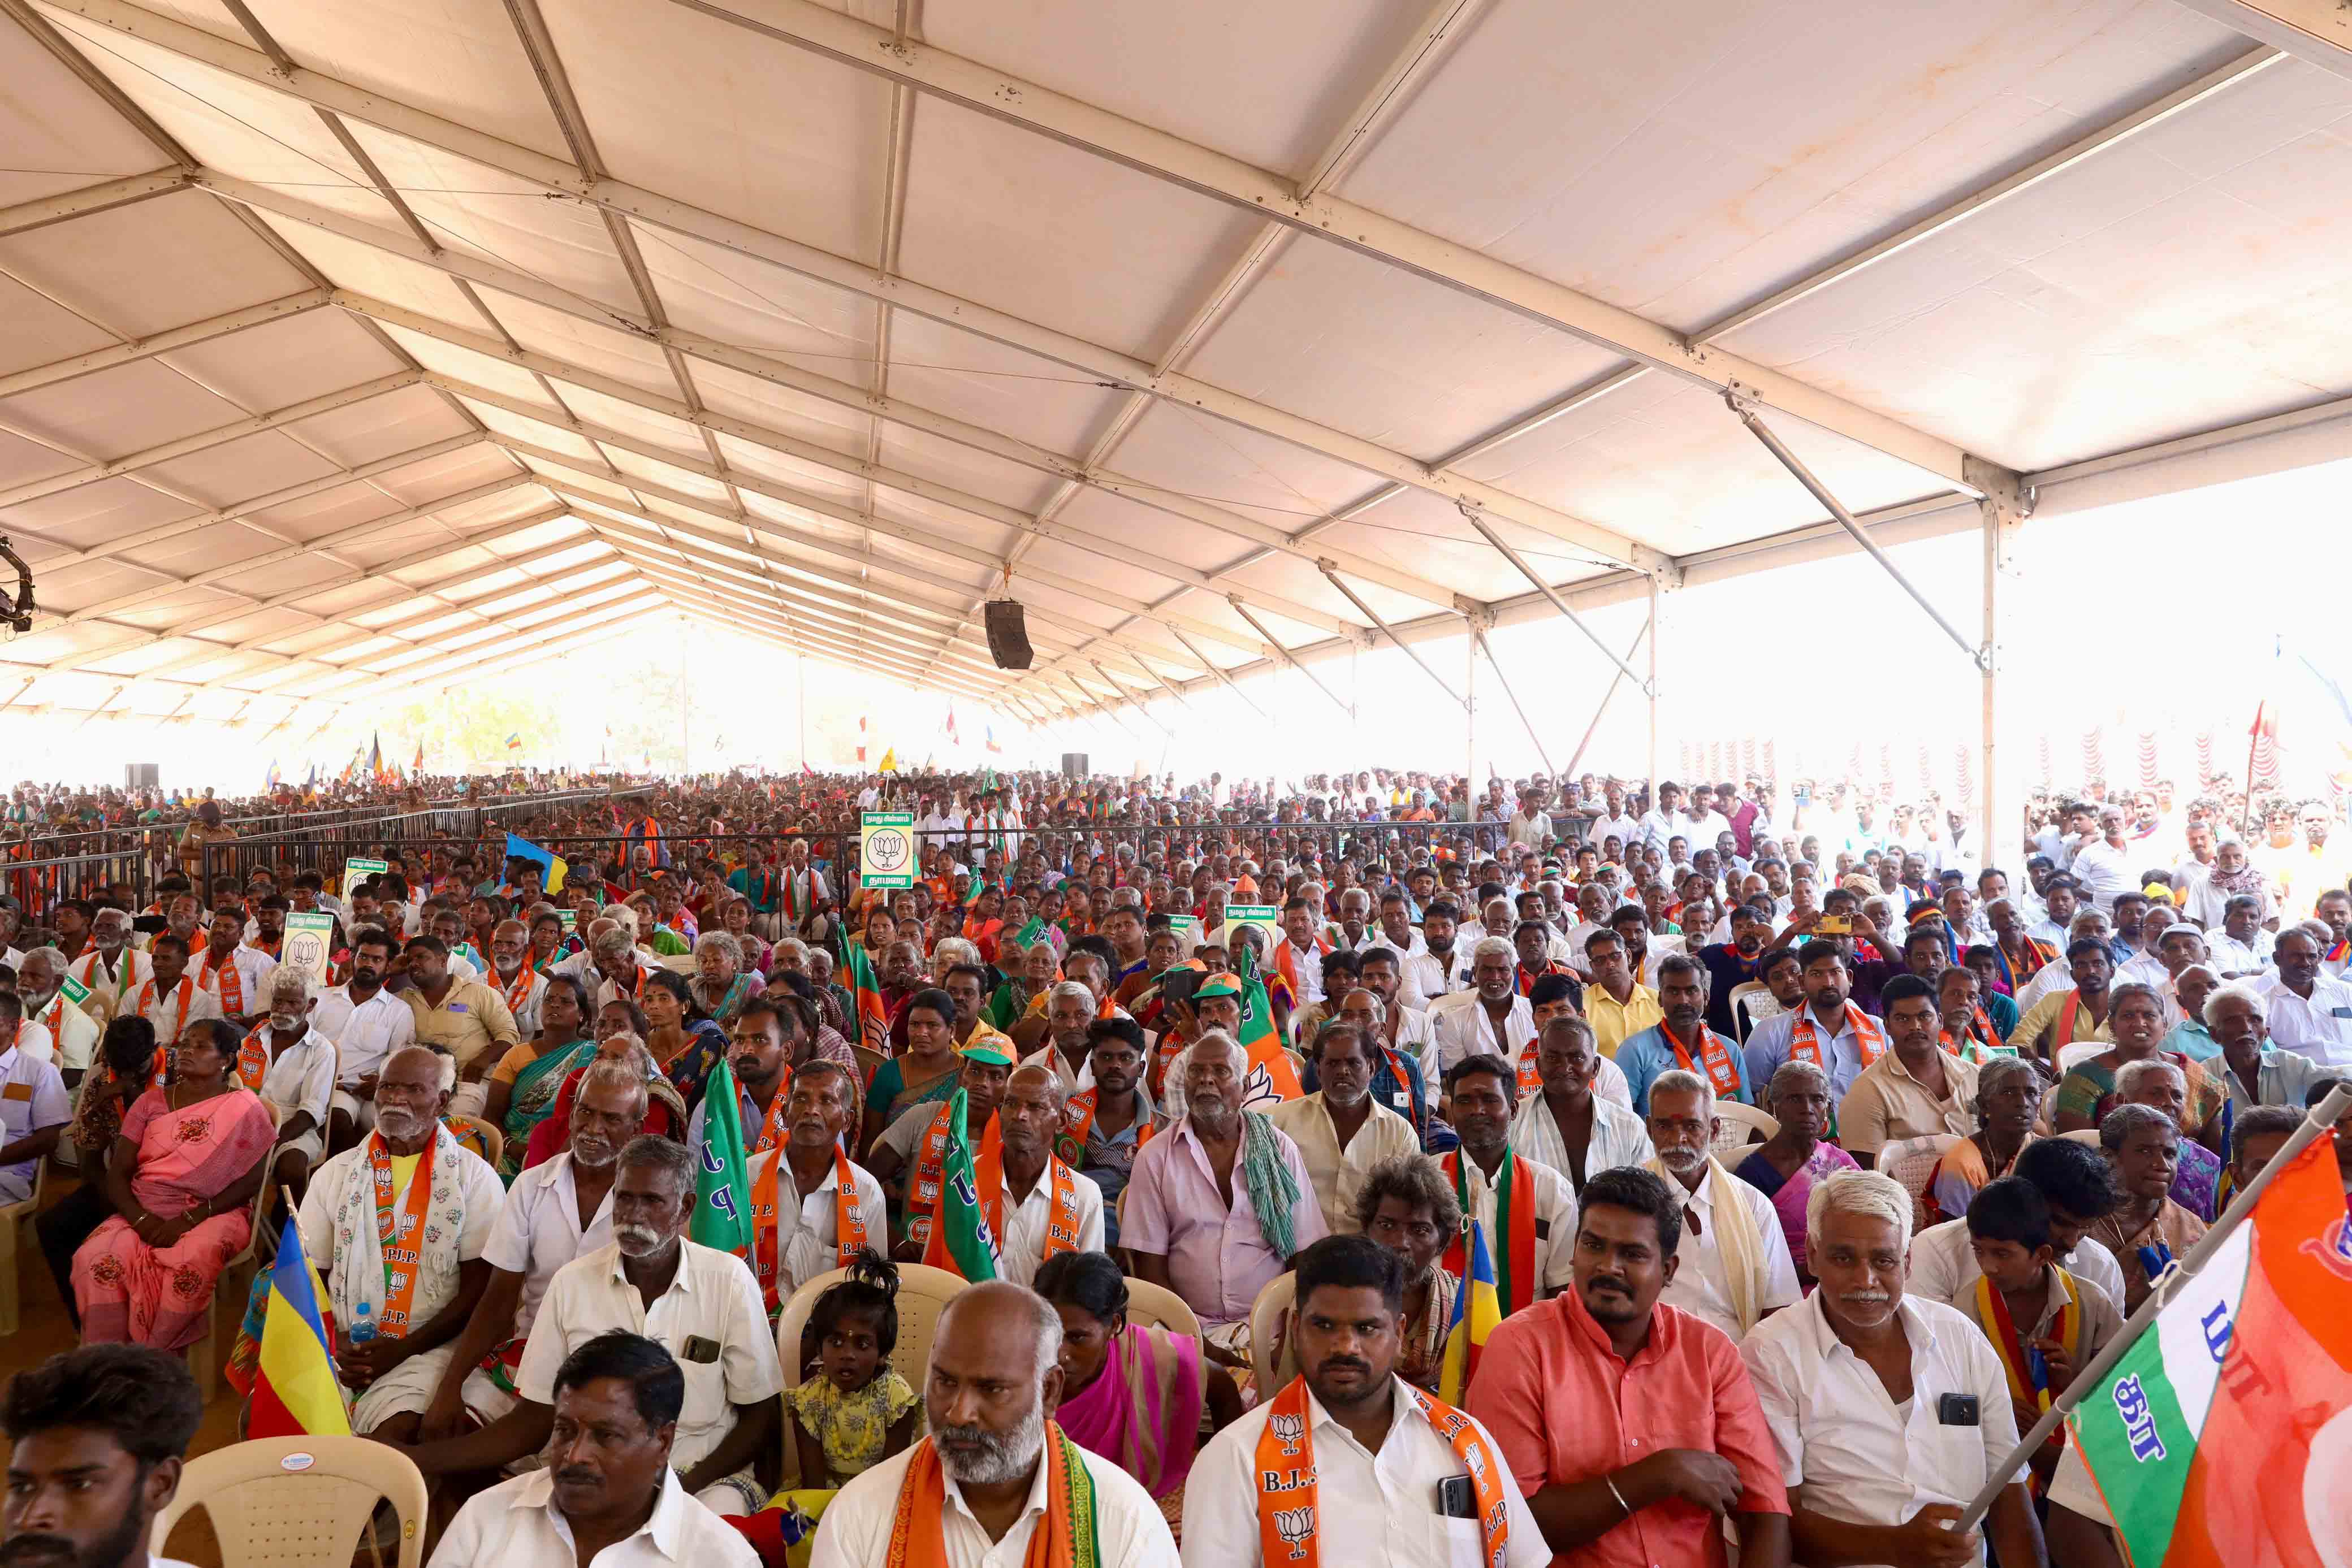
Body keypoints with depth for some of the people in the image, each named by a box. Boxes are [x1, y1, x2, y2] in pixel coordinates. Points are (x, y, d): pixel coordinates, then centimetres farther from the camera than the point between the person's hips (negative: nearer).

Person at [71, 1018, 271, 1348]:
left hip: (211, 1214, -4)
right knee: (94, 1258, -27)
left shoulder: (245, 1109, 1)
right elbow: (117, 1174, 7)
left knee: (190, 1265, -36)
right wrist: (140, 1218, -13)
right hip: (145, 1212, 4)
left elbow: (250, 1180, -6)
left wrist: (190, 1219, -17)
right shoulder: (150, 1102, 12)